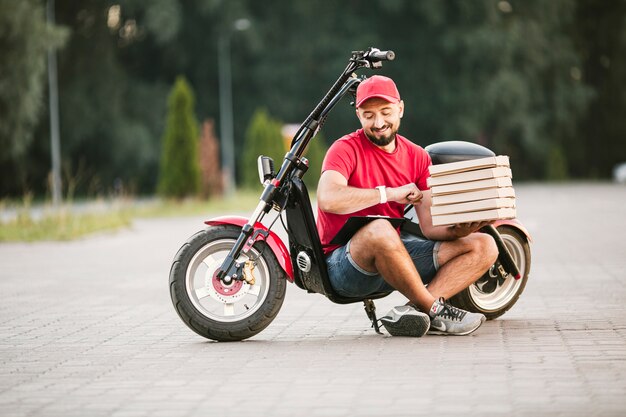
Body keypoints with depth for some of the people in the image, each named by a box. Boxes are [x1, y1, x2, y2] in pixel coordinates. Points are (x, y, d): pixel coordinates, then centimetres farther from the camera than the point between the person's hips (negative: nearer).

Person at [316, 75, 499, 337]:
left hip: (396, 253, 7)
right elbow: (328, 199, -29)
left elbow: (430, 226, 2)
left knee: (484, 246, -4)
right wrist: (390, 193, -21)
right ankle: (435, 311, -22)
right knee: (379, 230, -41)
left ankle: (413, 311, -25)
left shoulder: (417, 157, 9)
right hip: (345, 262, -7)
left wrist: (458, 229, -21)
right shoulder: (346, 149, -8)